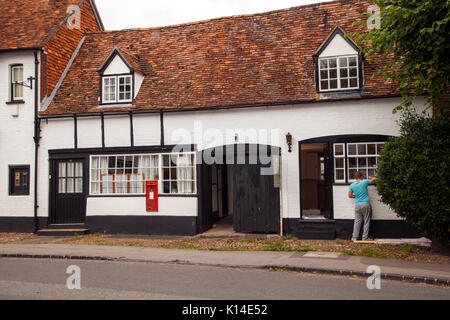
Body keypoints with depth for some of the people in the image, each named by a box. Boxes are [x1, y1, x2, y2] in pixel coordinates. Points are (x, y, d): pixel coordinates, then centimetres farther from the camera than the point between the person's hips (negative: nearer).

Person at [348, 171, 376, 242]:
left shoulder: (352, 185, 5)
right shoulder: (364, 182, -4)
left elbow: (349, 195, 10)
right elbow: (374, 179, 9)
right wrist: (370, 177, 30)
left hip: (357, 205, 3)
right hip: (366, 204, -3)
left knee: (357, 221, 7)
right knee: (366, 221, 6)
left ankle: (354, 237, 6)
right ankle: (365, 237, 8)